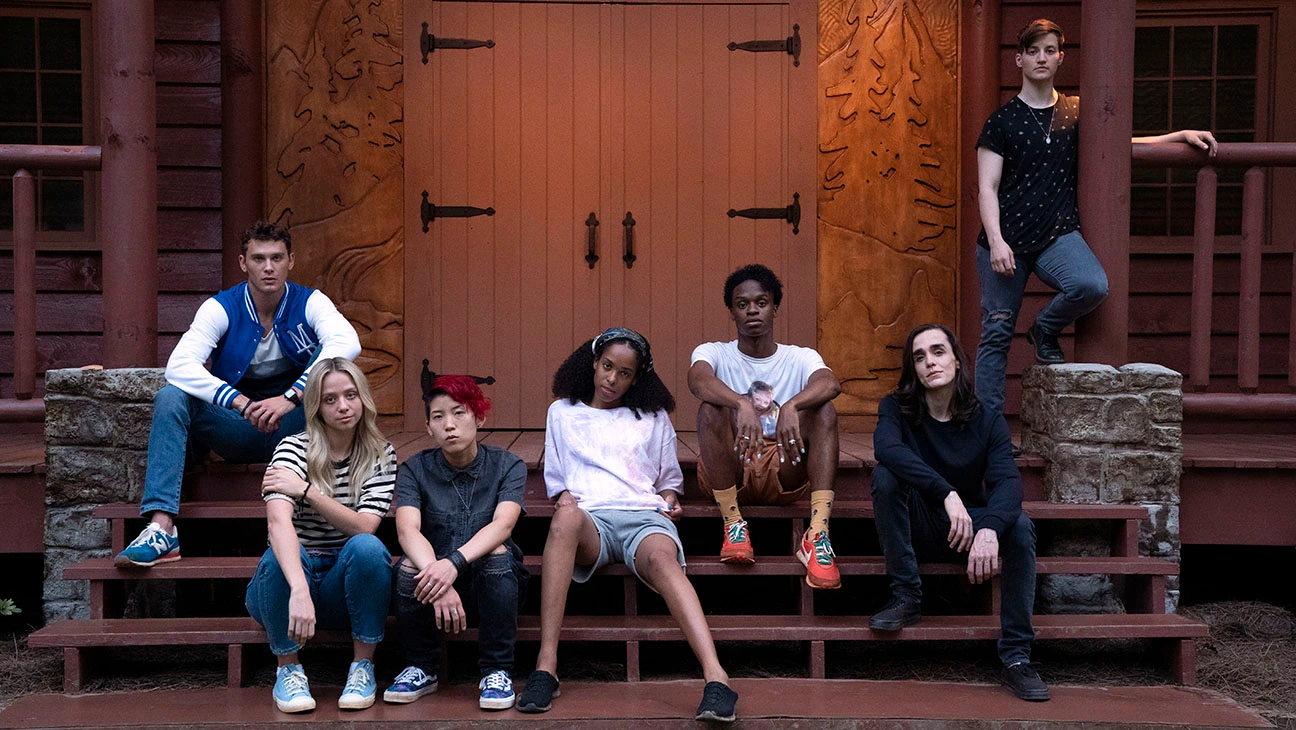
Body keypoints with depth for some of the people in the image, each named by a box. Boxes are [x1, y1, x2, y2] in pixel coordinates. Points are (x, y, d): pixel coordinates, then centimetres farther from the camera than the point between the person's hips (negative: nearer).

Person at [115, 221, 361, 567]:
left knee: (330, 357, -23)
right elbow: (179, 366, -22)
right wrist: (243, 404, -33)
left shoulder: (309, 302, -6)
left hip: (296, 425, -1)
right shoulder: (221, 308, -6)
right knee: (170, 398, -24)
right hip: (238, 429, 1)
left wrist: (290, 398, -39)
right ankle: (161, 528, -34)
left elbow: (347, 342, -28)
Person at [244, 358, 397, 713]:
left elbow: (364, 527, -15)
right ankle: (289, 669, -13)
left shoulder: (381, 455, -1)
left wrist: (306, 490, -26)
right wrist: (300, 591, -47)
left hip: (349, 584, 2)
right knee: (282, 555, -35)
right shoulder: (293, 449, -11)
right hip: (290, 578, -1)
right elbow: (279, 522, -30)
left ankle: (363, 667, -16)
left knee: (367, 547, -31)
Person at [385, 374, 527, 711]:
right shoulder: (415, 469, -3)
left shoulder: (507, 466, -4)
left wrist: (454, 562, -41)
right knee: (409, 566, -29)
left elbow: (502, 524, -23)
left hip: (491, 586, -1)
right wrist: (437, 578, -40)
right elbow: (407, 530, -20)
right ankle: (422, 668, -5)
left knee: (498, 552, -31)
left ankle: (497, 671, -17)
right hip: (435, 586, 1)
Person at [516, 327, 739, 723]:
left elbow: (669, 479, 29)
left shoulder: (654, 418, 26)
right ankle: (546, 666, -44)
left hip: (644, 515, 1)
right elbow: (555, 479, 25)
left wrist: (669, 501, 6)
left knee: (662, 558, -38)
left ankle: (716, 679, -56)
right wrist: (563, 496, 2)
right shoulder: (562, 413, 26)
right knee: (566, 516, -40)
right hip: (589, 519, 0)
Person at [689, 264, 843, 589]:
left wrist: (790, 406, -41)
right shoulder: (714, 353, 5)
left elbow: (831, 384, -19)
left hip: (784, 476, 1)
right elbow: (698, 380, -23)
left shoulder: (799, 358, 6)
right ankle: (733, 525, -26)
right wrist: (743, 404, -43)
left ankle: (817, 534, -37)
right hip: (726, 474, -1)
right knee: (711, 407, -27)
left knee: (824, 409, -23)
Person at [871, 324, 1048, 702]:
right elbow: (886, 448, -31)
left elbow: (1007, 480, -22)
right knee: (885, 475, -28)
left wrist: (989, 528, -44)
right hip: (917, 526, -1)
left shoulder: (989, 422, -5)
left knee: (1020, 525, -30)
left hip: (971, 524, 1)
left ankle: (1016, 657, -24)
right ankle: (906, 598, -20)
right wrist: (947, 494, -44)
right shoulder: (897, 408, -7)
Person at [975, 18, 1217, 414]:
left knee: (1092, 285, -28)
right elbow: (987, 189, -1)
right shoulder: (1003, 121, 3)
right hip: (1006, 237, -2)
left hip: (1057, 233, 2)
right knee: (996, 332, -5)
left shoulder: (1076, 113, 12)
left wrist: (1181, 136, 14)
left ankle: (1045, 330, 2)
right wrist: (996, 241, -14)